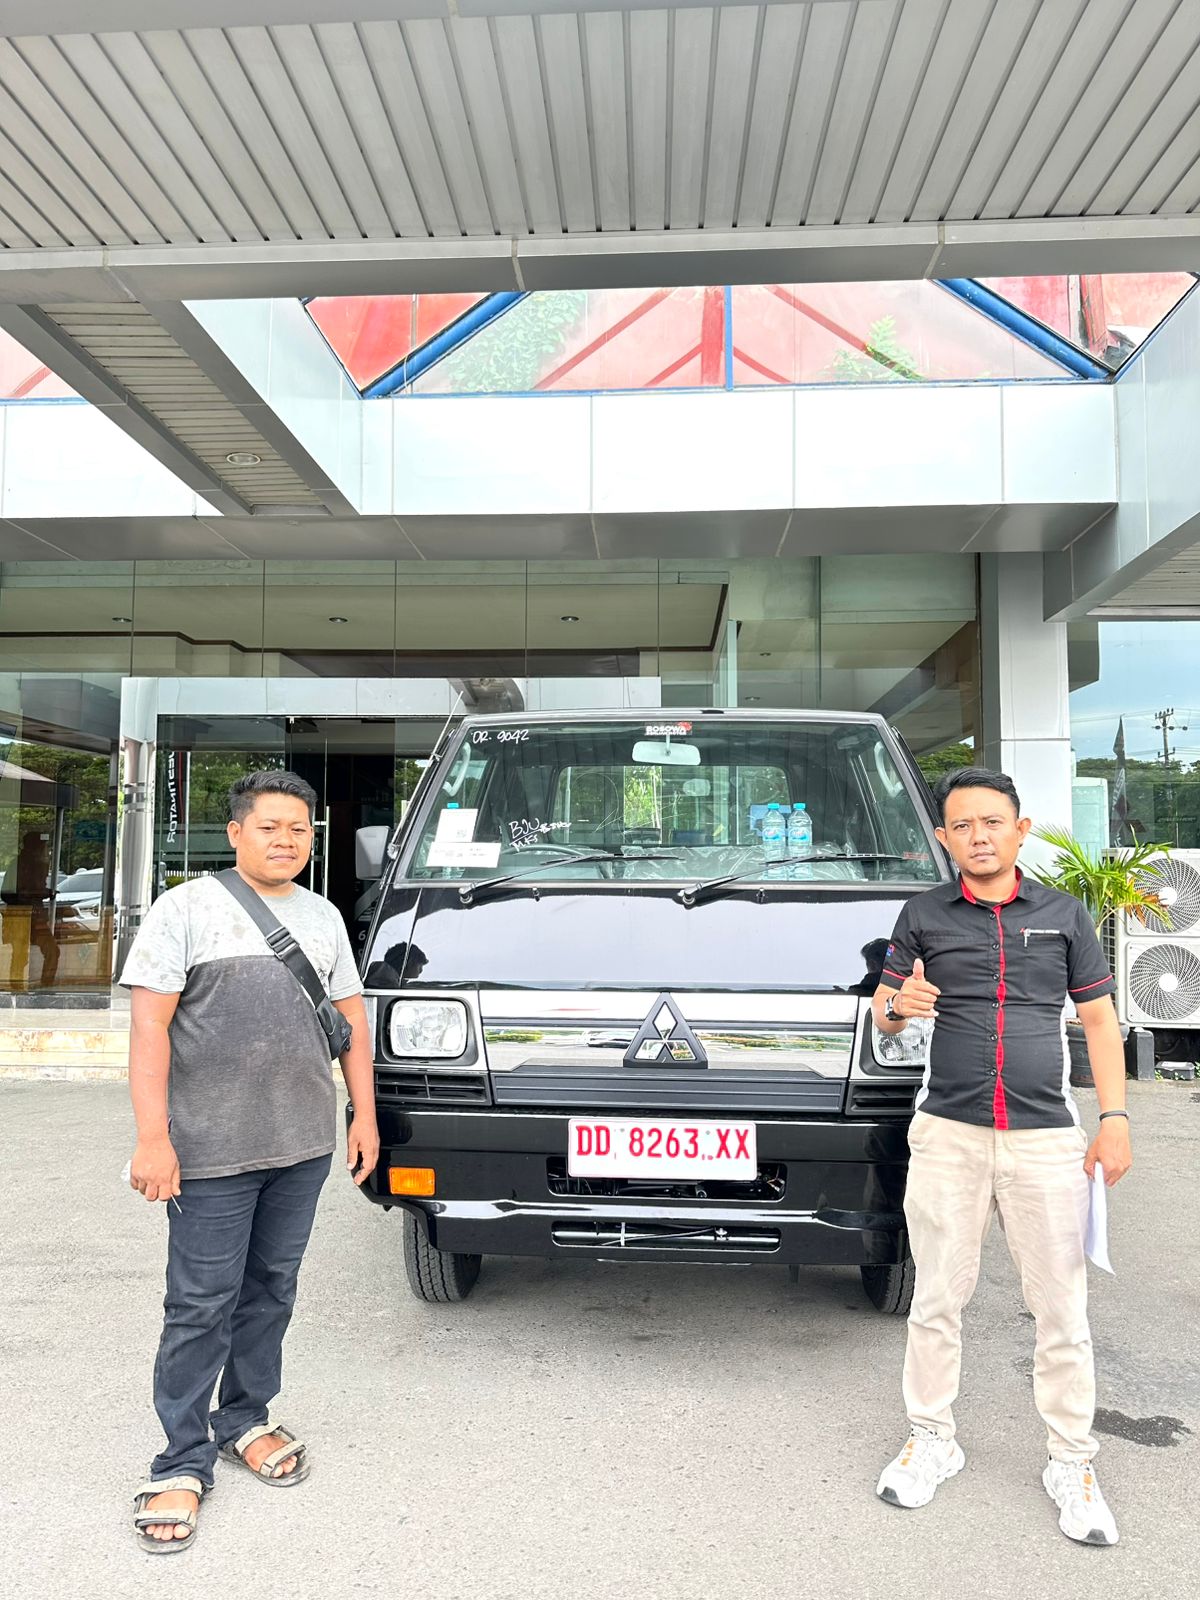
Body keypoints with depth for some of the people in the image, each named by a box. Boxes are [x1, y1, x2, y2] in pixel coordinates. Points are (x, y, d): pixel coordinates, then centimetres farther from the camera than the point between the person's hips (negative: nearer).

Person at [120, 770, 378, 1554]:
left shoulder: (324, 917, 10)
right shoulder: (186, 909, -5)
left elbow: (352, 1019, 14)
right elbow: (150, 1026, -10)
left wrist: (365, 1114, 8)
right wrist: (153, 1137, -16)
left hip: (305, 1145, 5)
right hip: (213, 1149, -5)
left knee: (271, 1291, 15)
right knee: (201, 1305, 2)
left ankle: (246, 1420, 33)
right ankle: (183, 1461, 17)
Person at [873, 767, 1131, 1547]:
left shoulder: (1063, 914, 6)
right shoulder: (924, 916, 5)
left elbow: (1099, 1017, 9)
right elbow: (885, 1010, 9)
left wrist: (1115, 1117, 0)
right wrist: (898, 1004, -16)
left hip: (1046, 1137, 0)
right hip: (948, 1134, 0)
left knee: (1063, 1311, 7)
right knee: (937, 1300, 9)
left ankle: (1073, 1463, 24)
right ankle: (933, 1440, 27)